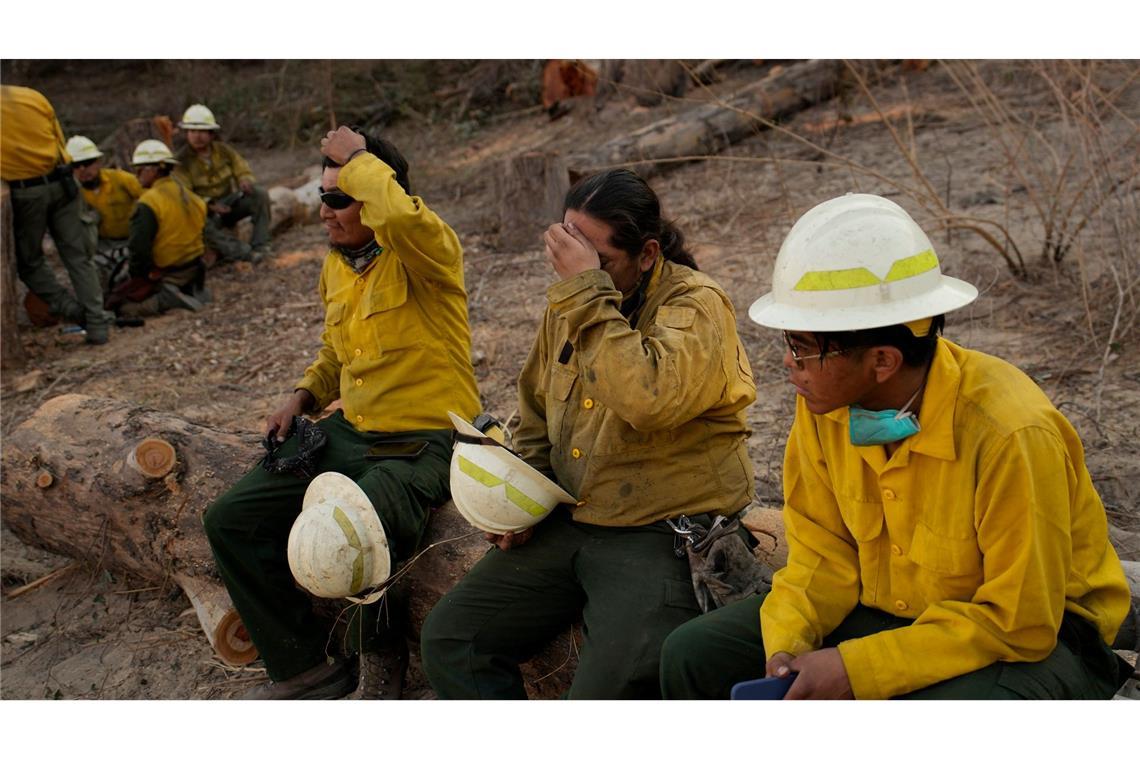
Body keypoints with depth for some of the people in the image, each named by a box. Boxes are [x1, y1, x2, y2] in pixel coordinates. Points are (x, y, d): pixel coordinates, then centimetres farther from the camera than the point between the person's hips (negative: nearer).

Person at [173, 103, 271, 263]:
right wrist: (209, 205, -31)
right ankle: (243, 252, -42)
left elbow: (243, 171, 3)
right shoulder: (183, 160, -12)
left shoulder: (224, 150, -2)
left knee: (260, 193, -21)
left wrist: (245, 181, -24)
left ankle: (259, 245, -21)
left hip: (230, 203, 4)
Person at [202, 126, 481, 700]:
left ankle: (382, 662, 2)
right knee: (231, 521, 0)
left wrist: (355, 156, -21)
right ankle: (306, 667, 12)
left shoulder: (424, 252, -13)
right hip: (350, 434, 9)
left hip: (424, 443, -9)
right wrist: (304, 396, 9)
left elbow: (398, 215, -40)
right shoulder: (335, 266, 13)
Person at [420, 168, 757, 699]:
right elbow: (536, 422, 23)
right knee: (448, 640, 0)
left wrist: (588, 291, -27)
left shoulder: (696, 305, -12)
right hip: (568, 523, 7)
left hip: (666, 532, -7)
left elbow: (648, 400, -33)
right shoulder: (568, 306, 10)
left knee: (608, 693, -25)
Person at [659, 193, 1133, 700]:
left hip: (1038, 633, -6)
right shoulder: (823, 407, -10)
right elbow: (823, 551, 0)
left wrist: (856, 667, -28)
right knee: (695, 654, -5)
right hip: (885, 612, 6)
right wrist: (788, 643, -19)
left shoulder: (1011, 434, -29)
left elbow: (1020, 621, -25)